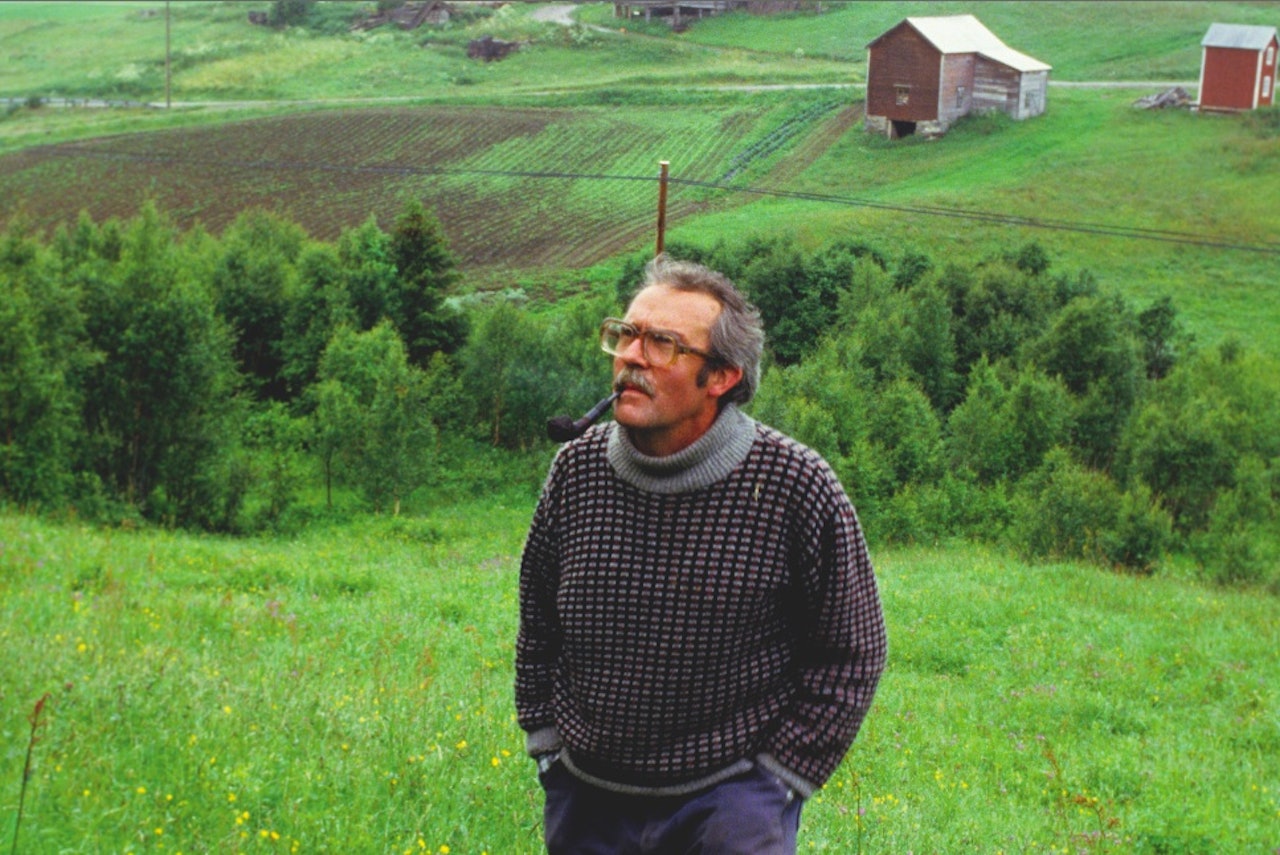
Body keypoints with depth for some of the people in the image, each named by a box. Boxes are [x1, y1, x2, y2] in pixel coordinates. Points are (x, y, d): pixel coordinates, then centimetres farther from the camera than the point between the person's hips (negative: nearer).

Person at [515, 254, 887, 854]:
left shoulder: (796, 487, -14)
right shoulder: (577, 468, -4)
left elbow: (851, 652, -4)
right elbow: (537, 621, 12)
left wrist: (778, 776, -5)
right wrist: (545, 742, 10)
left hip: (729, 803, -3)